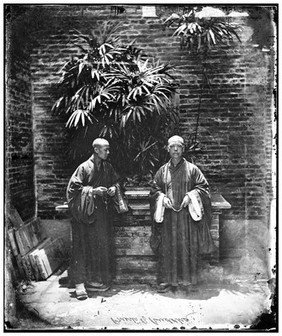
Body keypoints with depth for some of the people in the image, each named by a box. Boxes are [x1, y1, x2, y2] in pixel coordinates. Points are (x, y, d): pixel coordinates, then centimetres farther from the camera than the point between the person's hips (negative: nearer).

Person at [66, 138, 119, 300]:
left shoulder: (108, 167, 7)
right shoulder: (84, 167, -9)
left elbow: (116, 182, 20)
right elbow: (74, 188, -9)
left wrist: (113, 188, -2)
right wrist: (93, 191, -18)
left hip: (103, 212, 6)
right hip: (86, 212, -6)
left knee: (102, 245, 9)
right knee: (83, 246, -4)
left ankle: (94, 279, 24)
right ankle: (79, 282, 5)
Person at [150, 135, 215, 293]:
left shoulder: (192, 169, 2)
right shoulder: (162, 171, 8)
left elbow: (203, 187, 2)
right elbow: (155, 190, 12)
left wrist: (190, 195, -12)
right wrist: (162, 197, -7)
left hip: (187, 215, -1)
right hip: (167, 216, 2)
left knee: (187, 247, 3)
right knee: (167, 249, 5)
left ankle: (187, 280, 18)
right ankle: (167, 280, 17)